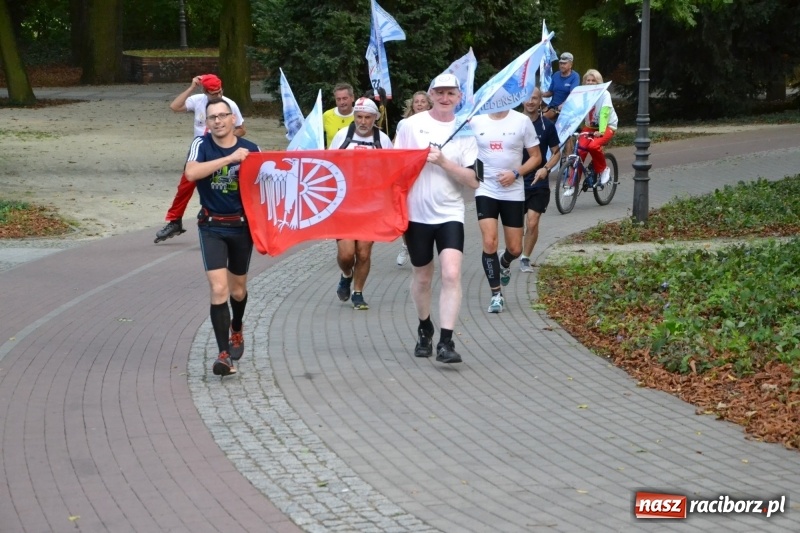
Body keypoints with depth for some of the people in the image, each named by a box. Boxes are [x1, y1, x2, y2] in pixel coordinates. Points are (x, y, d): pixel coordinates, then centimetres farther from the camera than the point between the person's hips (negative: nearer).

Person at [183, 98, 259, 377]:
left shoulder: (250, 149, -4)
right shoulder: (201, 144, -8)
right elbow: (191, 172, -27)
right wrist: (230, 158, -30)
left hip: (241, 225, 2)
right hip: (212, 227, -2)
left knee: (237, 290, 17)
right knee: (219, 289, -14)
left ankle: (236, 330, 48)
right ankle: (224, 354, -11)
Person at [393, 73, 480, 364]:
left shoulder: (465, 132, -1)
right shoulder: (411, 125, -1)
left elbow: (472, 180, -6)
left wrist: (443, 161, -18)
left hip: (450, 214, -1)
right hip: (416, 213, 1)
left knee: (451, 275, -16)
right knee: (422, 278, 14)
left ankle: (446, 342, -16)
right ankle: (424, 330, 37)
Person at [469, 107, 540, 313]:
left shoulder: (522, 121, -5)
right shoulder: (475, 122, -2)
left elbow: (535, 157, 0)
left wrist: (516, 173, -15)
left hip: (513, 193, 0)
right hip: (485, 190, 0)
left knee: (515, 249, 7)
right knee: (489, 243, -13)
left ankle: (504, 263, 43)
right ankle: (496, 295, 0)